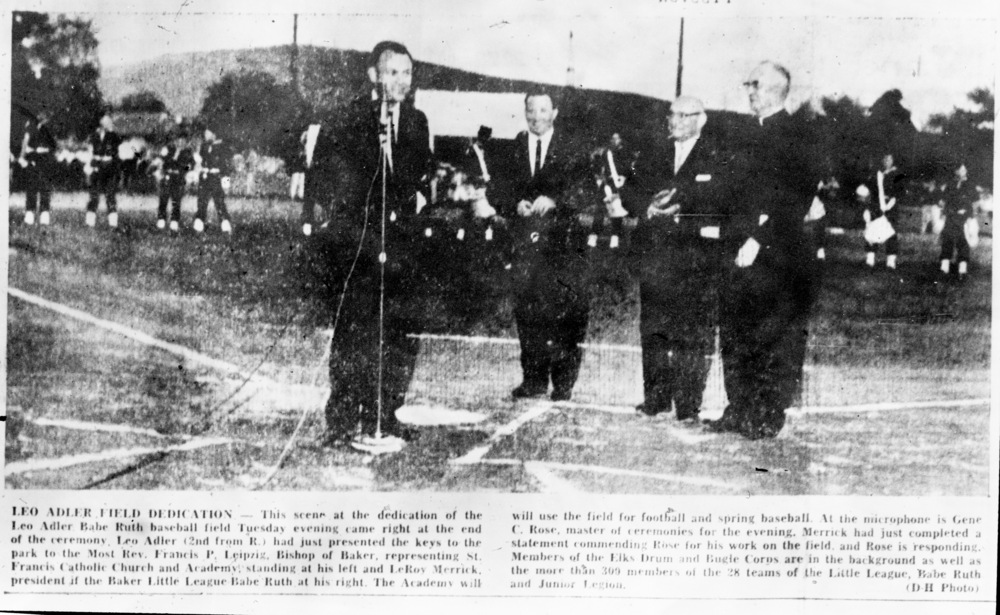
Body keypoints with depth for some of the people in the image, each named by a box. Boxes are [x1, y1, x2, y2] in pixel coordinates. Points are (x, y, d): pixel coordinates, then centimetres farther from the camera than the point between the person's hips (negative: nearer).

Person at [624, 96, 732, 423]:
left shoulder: (717, 158, 2)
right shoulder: (653, 154, 16)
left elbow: (722, 199, -11)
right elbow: (630, 191, 11)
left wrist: (679, 199, -18)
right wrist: (648, 209, -9)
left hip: (697, 254, -4)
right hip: (655, 252, 4)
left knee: (694, 331, -4)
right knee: (653, 328, 7)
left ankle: (688, 404, 1)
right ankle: (655, 398, 16)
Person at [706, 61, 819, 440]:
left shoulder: (788, 133, -11)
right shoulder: (756, 132, 17)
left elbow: (789, 195, -18)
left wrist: (759, 238, -20)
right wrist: (736, 237, 8)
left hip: (772, 252, -9)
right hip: (743, 248, 9)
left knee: (772, 336, -2)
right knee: (734, 332, 11)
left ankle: (767, 418, 5)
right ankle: (739, 412, 19)